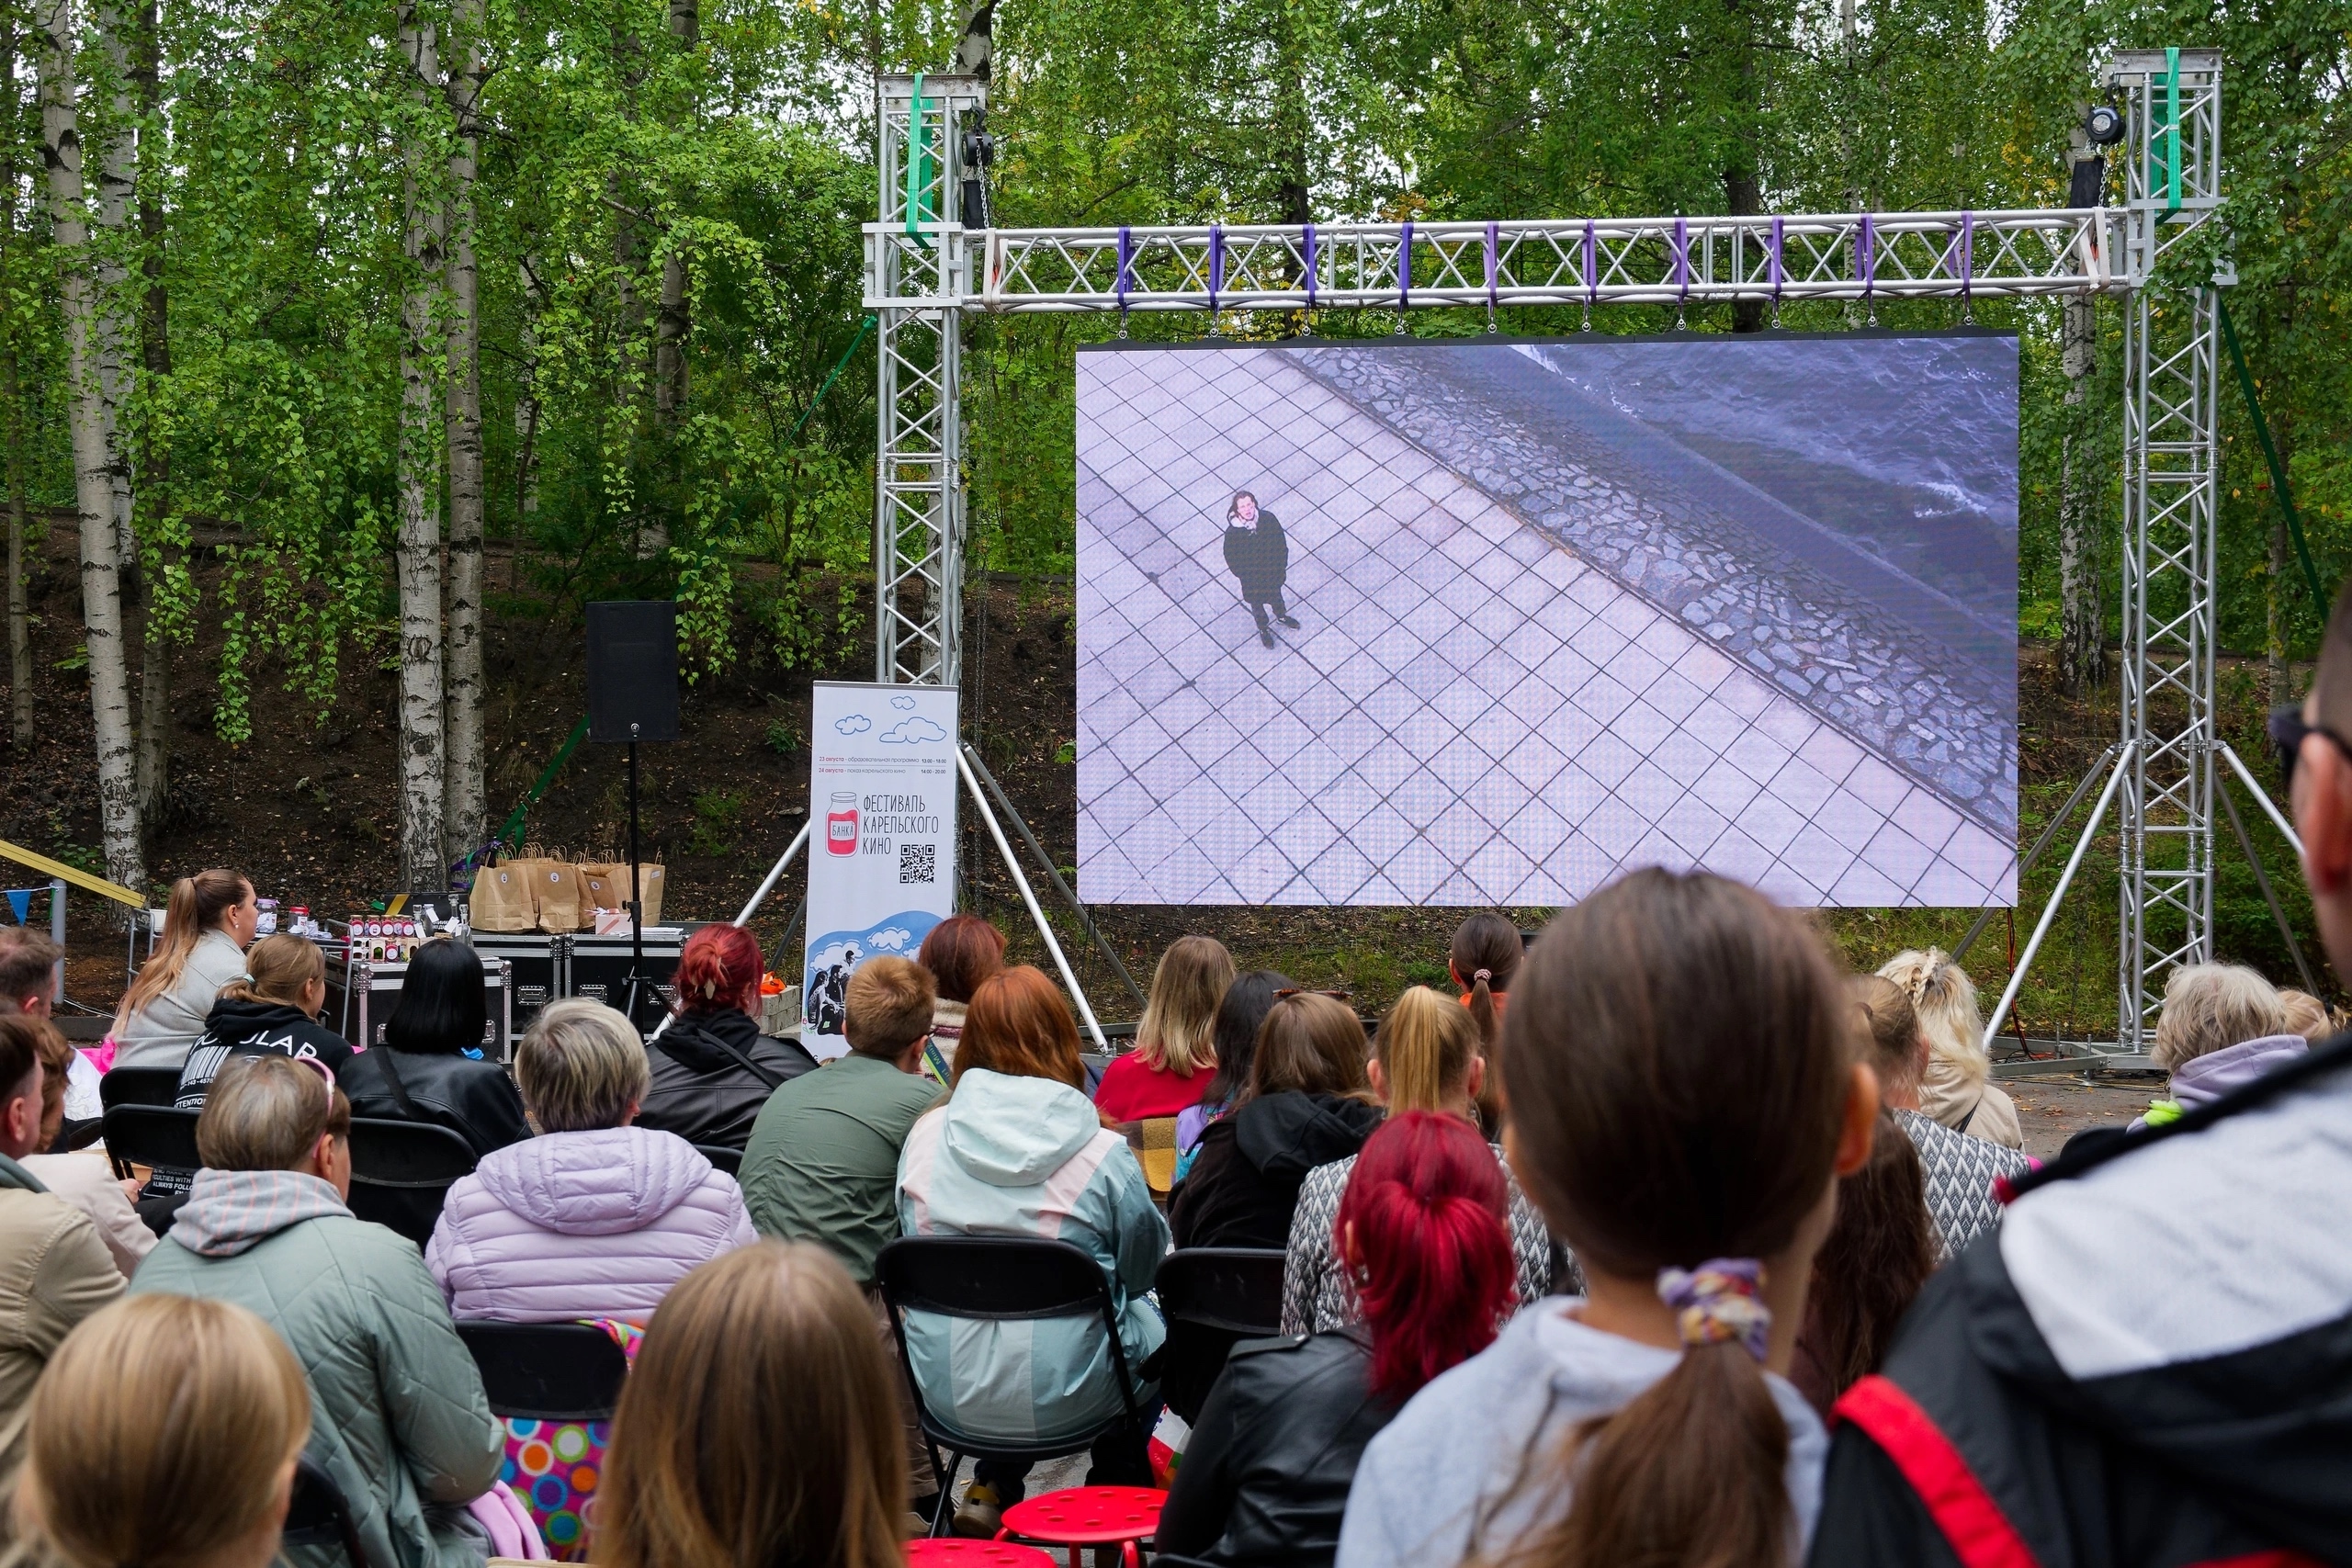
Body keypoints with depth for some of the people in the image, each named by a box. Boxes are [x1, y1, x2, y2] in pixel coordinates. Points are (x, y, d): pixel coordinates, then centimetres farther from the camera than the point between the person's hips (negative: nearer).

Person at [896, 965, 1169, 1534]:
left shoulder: (924, 1136, -7)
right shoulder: (1103, 1154, -16)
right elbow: (1145, 1267, 0)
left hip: (945, 1392, 4)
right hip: (1063, 1400, -3)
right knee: (1151, 1321, 27)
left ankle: (992, 1490, 28)